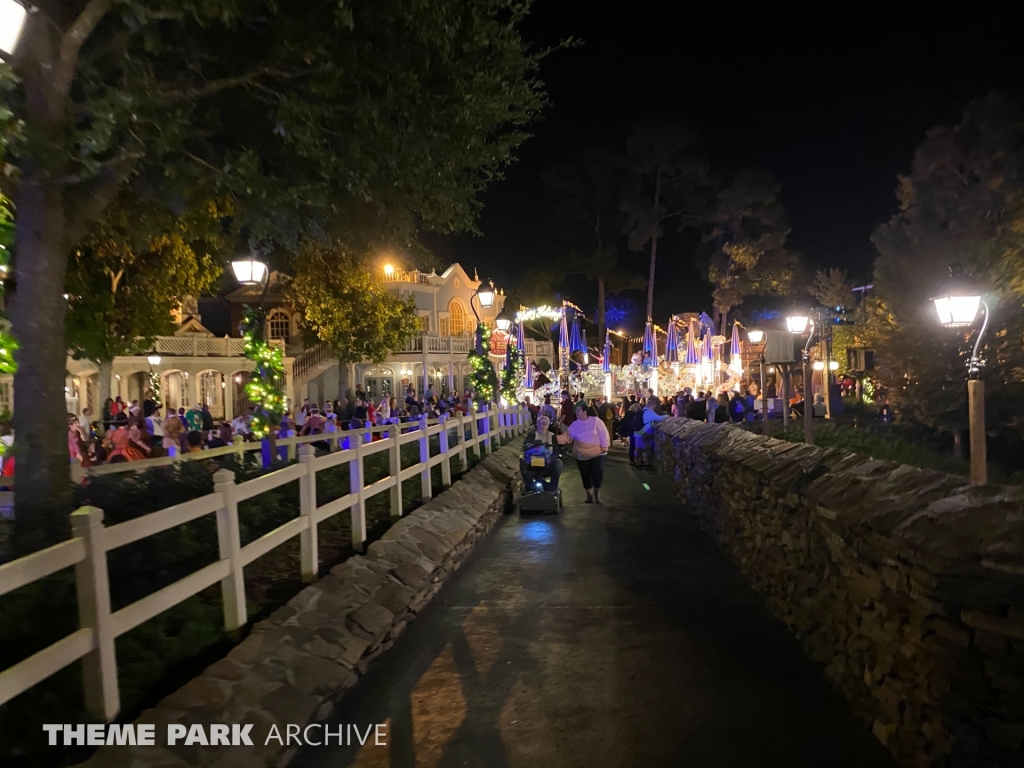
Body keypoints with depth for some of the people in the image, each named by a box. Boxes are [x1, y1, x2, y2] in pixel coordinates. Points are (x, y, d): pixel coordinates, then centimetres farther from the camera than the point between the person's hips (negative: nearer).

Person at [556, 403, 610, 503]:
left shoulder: (596, 421, -10)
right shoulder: (575, 424, -1)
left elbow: (603, 435, -8)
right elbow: (567, 436, -5)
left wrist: (604, 447, -11)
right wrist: (556, 438, -19)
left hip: (597, 453, -3)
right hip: (582, 455, 3)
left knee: (598, 473, -7)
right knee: (585, 475, 8)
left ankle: (597, 492, 20)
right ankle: (589, 494, 29)